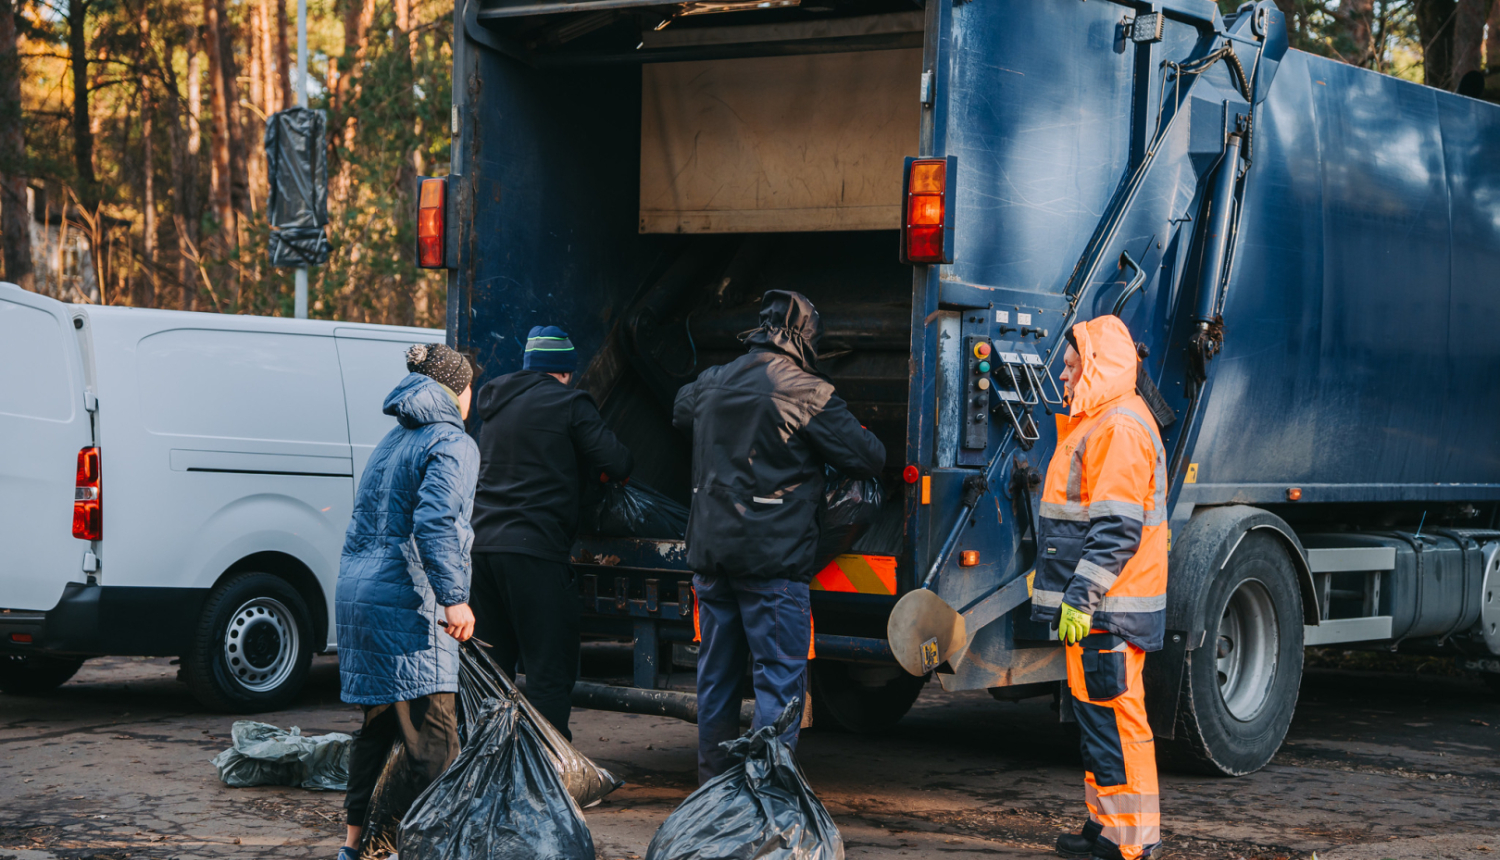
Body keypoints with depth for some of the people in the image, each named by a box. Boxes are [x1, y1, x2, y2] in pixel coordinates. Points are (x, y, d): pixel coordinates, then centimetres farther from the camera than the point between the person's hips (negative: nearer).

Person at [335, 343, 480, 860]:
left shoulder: (391, 442, 21)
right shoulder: (453, 444, -6)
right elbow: (434, 523, -20)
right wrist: (454, 597, -22)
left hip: (357, 591, 9)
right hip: (406, 602, -9)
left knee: (377, 722, 15)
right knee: (433, 731, -9)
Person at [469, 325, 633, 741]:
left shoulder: (497, 405, 20)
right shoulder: (568, 403, -2)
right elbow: (616, 464, -4)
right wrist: (618, 464, 19)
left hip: (481, 543, 7)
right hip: (534, 549, -7)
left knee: (490, 666, 14)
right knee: (551, 671, -4)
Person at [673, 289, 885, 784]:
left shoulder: (712, 384, 9)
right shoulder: (806, 393, -10)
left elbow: (681, 413, 33)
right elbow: (868, 458, -6)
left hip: (711, 551, 7)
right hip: (773, 557, -6)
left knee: (716, 673, 15)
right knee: (781, 678, -3)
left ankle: (714, 784, 23)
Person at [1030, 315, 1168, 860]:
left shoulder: (1119, 428, -16)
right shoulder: (1097, 422, 18)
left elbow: (1117, 529, -23)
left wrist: (1082, 596, -24)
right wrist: (1050, 575, 27)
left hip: (1107, 609, -11)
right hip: (1094, 603, 11)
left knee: (1112, 714, -7)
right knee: (1097, 712, 15)